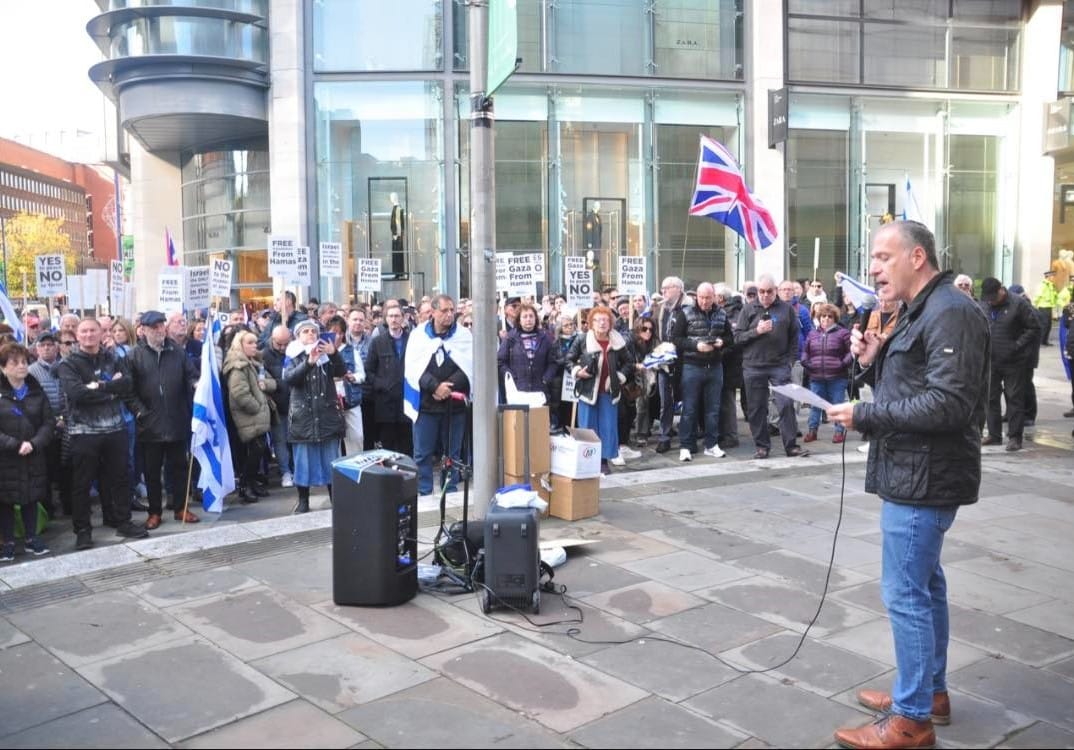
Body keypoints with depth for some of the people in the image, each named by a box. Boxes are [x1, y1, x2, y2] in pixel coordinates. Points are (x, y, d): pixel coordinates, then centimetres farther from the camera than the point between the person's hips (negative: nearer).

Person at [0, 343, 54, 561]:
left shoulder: (36, 391, 4)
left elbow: (49, 422, 1)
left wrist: (34, 444, -15)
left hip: (34, 457, 3)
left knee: (31, 498, 12)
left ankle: (31, 538, 24)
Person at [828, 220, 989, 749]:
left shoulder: (950, 313, -17)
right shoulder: (920, 313, 16)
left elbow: (948, 404, -26)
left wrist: (863, 415, -21)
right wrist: (871, 362, -1)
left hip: (923, 477, -11)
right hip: (913, 473, 11)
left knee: (906, 594, -5)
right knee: (924, 585, 19)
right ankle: (930, 691, 32)